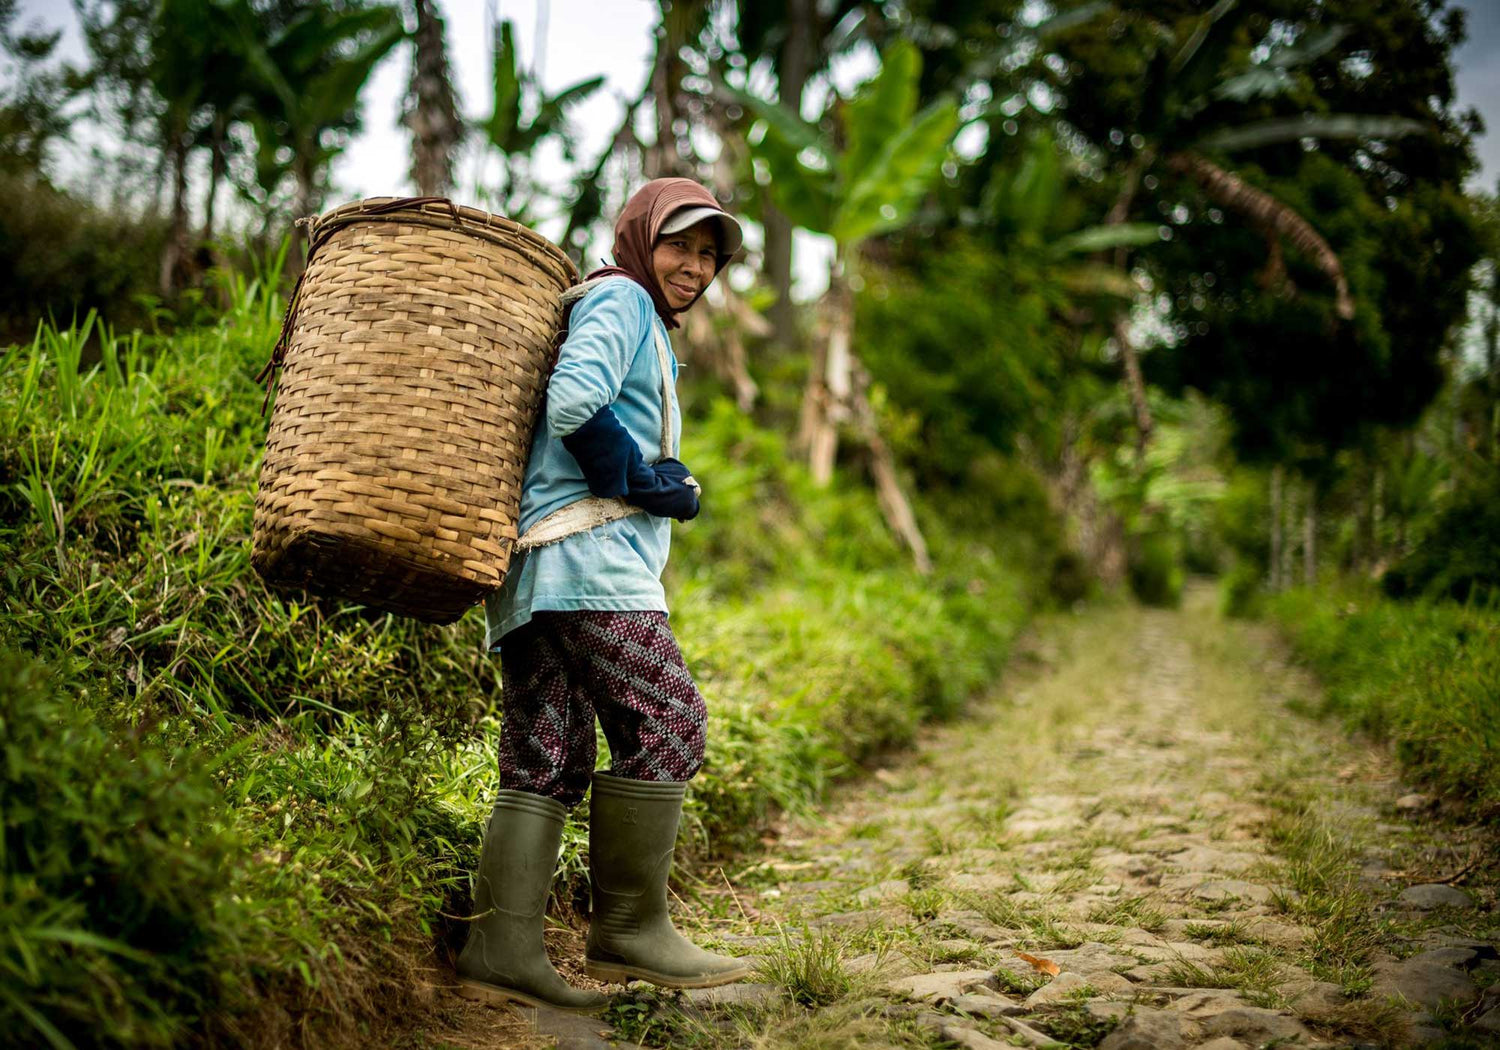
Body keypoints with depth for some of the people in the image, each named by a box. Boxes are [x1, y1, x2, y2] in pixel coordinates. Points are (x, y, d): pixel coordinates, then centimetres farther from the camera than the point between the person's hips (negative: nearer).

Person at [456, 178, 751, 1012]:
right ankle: (630, 929, -3)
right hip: (585, 550, -10)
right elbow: (575, 403, -17)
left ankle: (503, 949, 0)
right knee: (665, 725, -9)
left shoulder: (638, 323, 30)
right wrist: (649, 483, -8)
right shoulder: (620, 300, 0)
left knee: (546, 757, 3)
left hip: (535, 569, 10)